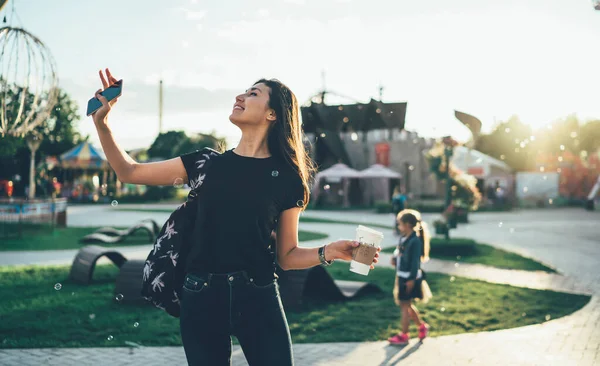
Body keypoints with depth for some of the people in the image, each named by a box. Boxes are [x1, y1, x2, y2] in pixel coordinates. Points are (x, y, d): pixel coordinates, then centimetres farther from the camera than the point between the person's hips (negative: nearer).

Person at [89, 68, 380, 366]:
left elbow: (287, 256, 5)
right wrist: (101, 121, 1)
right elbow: (129, 172, 11)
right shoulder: (206, 163, 6)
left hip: (259, 298, -1)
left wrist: (329, 252, -13)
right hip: (202, 298, 2)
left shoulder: (286, 178, 1)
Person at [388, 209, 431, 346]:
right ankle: (422, 326, 34)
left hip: (409, 278, -9)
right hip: (401, 276, 9)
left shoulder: (415, 240, -19)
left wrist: (412, 279, -20)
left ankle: (404, 335, 11)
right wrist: (395, 259, -2)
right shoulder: (404, 238, 7)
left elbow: (415, 261, -20)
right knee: (406, 304, 18)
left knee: (405, 305, 1)